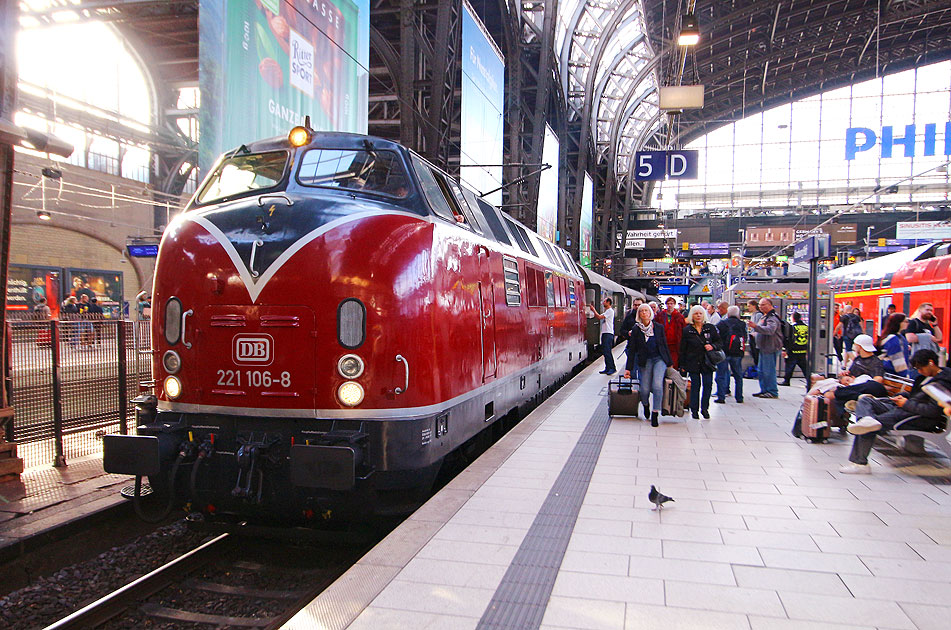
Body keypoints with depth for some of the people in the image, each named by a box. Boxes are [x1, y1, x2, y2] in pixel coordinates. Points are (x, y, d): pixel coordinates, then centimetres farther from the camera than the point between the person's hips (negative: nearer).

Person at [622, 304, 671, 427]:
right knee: (644, 389, -2)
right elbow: (632, 350, 1)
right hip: (645, 361, 0)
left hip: (659, 359, 0)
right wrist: (628, 368, -2)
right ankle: (646, 405, 33)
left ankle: (655, 414, -6)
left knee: (657, 385, -18)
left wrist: (670, 363, 9)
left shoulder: (659, 327, 1)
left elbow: (665, 345, 8)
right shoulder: (636, 329, -1)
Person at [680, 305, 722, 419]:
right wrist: (682, 364, 1)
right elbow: (683, 349, 4)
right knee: (695, 385, 3)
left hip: (707, 362, 1)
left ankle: (705, 408, 15)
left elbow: (719, 342, 9)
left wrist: (712, 346, -13)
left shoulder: (710, 328, 5)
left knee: (708, 384, -1)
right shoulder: (687, 330, 3)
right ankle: (694, 409, 13)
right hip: (693, 362, -1)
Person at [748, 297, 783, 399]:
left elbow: (770, 330, -35)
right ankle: (764, 390, 22)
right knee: (761, 370, 14)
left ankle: (773, 392, -2)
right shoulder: (765, 317, 18)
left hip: (770, 349, -11)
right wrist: (754, 328, 19)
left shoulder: (772, 318, -15)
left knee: (768, 371, -8)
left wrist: (756, 326, -45)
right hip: (764, 348, 11)